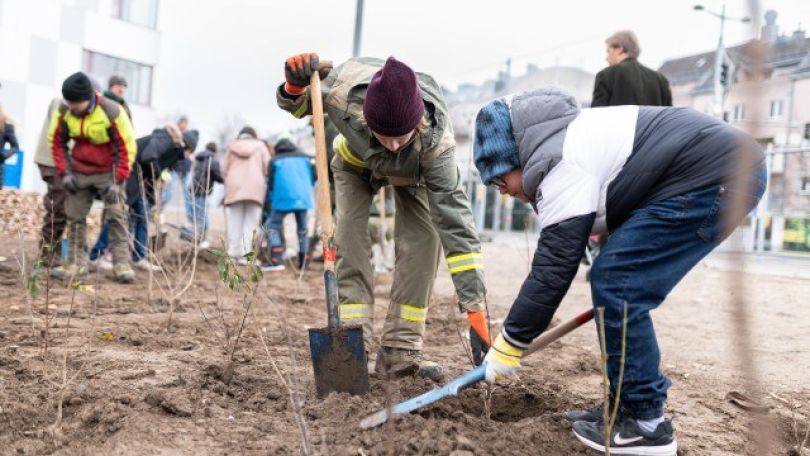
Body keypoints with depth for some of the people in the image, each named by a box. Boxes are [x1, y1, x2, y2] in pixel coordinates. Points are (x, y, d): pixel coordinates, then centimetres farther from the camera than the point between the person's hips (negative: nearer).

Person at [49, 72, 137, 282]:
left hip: (108, 172, -3)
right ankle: (76, 263, 17)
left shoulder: (112, 112, -23)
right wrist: (64, 173, -6)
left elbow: (127, 147, -15)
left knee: (116, 216, -7)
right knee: (75, 217, 6)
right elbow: (57, 142, 3)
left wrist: (117, 181, -19)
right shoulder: (63, 112, -12)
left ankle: (121, 263, -3)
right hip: (79, 173, 4)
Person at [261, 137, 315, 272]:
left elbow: (270, 183, 9)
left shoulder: (275, 161, 9)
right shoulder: (304, 158, 16)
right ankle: (303, 262, 18)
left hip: (283, 198, -3)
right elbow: (313, 178, 16)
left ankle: (276, 261, -9)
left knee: (273, 226, 5)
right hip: (303, 198, 3)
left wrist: (272, 200, 24)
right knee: (302, 229, 16)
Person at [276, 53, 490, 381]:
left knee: (424, 238, -19)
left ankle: (400, 350, -10)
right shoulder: (344, 88, -40)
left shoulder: (436, 139, -44)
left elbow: (455, 218, -45)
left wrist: (475, 308, -47)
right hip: (355, 163, 1)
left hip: (411, 172, -1)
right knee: (350, 235, -18)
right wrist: (295, 86, -42)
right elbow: (299, 105, -15)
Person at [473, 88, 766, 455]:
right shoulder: (566, 141, 15)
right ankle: (630, 404, 15)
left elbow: (553, 266, -16)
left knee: (615, 283, -11)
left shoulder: (561, 166, -16)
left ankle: (646, 424, -2)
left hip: (717, 177, -11)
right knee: (624, 286, 9)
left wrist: (509, 343, -8)